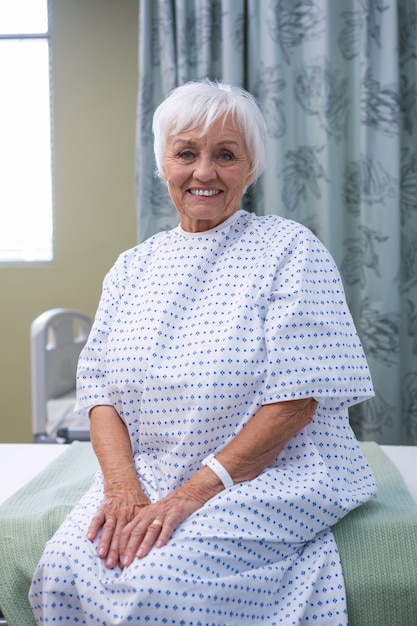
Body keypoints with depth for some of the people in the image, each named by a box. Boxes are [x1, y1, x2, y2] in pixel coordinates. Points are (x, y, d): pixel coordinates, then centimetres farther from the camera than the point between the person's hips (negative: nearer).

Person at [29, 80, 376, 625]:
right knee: (64, 569, -21)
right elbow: (100, 391, 7)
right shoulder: (133, 267, 12)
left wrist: (195, 492, -17)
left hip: (272, 473, -4)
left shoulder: (291, 251, -4)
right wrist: (123, 486, -11)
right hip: (146, 475, 4)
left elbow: (296, 400, -12)